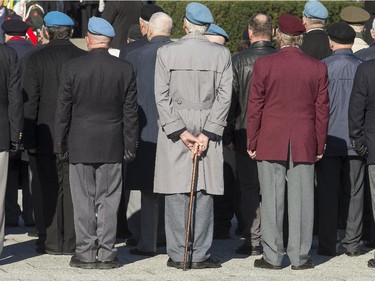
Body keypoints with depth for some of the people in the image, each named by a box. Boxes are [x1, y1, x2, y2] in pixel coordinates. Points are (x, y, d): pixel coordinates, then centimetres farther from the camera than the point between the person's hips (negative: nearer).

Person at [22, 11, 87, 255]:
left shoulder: (35, 60, -5)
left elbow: (30, 103, -6)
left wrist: (29, 141, -3)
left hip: (47, 137, -1)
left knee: (51, 189, 6)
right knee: (72, 189, 6)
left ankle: (54, 241, 7)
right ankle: (72, 241, 7)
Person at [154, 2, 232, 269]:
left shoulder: (166, 52, -2)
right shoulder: (222, 54, 1)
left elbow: (162, 96, -6)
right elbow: (224, 97, -4)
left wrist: (180, 131, -7)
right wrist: (206, 133, -6)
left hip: (174, 127, -1)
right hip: (208, 127, 1)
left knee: (176, 191, 3)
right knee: (204, 192, 5)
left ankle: (178, 255, 3)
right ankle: (200, 255, 5)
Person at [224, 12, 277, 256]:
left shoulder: (239, 60, -7)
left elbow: (230, 101, -5)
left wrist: (227, 135, 2)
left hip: (246, 133, -2)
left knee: (249, 188, 5)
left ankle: (253, 241, 3)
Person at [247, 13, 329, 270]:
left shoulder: (263, 65, -5)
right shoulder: (318, 68, 0)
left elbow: (255, 106, -2)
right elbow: (322, 110, 3)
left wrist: (252, 143, 5)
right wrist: (320, 145, 11)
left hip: (270, 143, -1)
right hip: (304, 144, 1)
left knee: (272, 200, 3)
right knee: (301, 200, 4)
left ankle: (273, 256, 6)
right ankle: (300, 257, 7)